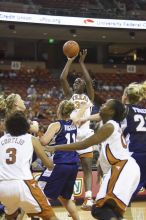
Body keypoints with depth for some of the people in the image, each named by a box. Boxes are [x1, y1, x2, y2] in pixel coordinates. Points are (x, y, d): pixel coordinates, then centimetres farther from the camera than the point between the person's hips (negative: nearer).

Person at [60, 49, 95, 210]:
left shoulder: (89, 96, 14)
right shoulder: (70, 95, 16)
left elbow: (89, 81, -4)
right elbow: (62, 78, 1)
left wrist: (81, 62, 1)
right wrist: (70, 61, 4)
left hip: (85, 135, -1)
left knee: (87, 168, -4)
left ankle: (88, 198, -10)